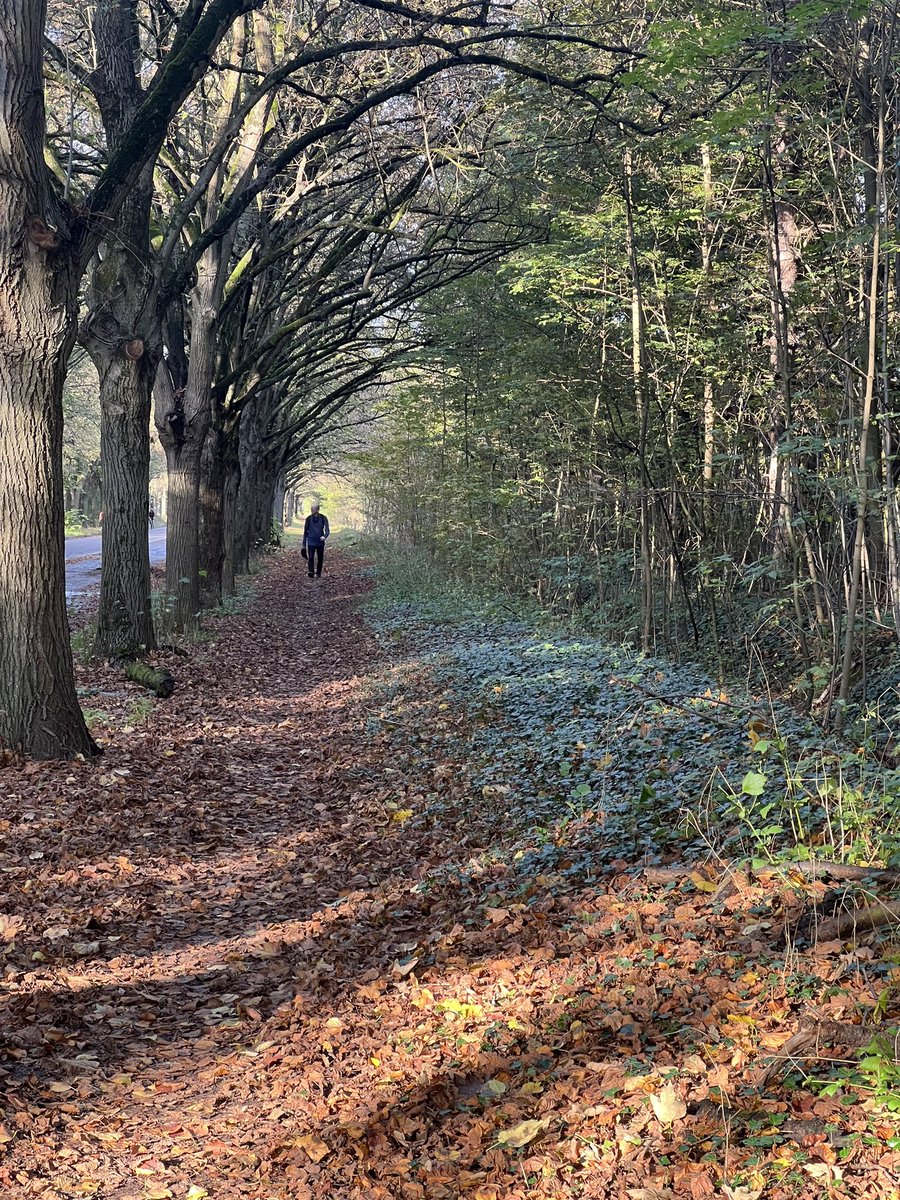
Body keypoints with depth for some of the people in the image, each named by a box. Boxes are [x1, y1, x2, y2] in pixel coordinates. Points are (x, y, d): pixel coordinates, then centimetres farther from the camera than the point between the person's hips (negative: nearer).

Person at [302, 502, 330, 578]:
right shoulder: (309, 519, 1)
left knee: (320, 558, 7)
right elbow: (305, 531, 8)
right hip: (311, 542, 0)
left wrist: (325, 536, -30)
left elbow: (327, 529, -7)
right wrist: (304, 544, 8)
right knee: (310, 557, -13)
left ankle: (318, 573, 21)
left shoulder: (323, 518, -2)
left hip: (320, 542, 0)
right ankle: (311, 573, -18)